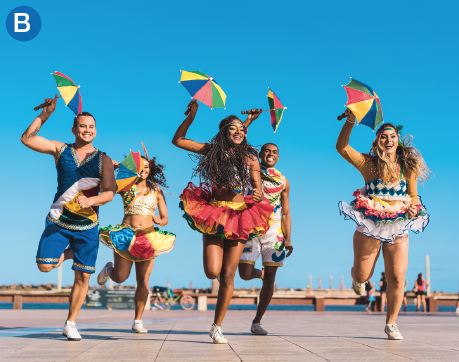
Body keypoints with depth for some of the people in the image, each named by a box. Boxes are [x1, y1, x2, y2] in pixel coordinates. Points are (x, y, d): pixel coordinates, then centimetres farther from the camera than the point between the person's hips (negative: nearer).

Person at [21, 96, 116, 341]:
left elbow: (110, 192, -9)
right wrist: (44, 115, -12)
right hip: (58, 220, 0)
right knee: (44, 266, -12)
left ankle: (70, 324, 17)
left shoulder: (103, 160, 0)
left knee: (83, 277, 1)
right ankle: (67, 253, 23)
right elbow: (27, 139, -3)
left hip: (87, 225, 0)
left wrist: (92, 200, -29)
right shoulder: (60, 150, 3)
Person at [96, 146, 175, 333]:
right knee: (120, 278, 0)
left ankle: (138, 321, 4)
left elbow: (165, 219, 9)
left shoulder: (156, 191, 9)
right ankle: (109, 269, 38)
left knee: (143, 280, -4)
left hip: (149, 237, 1)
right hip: (126, 235, -1)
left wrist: (158, 220, -13)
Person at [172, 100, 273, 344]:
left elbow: (258, 190, 0)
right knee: (212, 271, -14)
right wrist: (191, 116, -3)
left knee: (228, 275, 1)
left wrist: (258, 195, -23)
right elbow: (177, 140, 5)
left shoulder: (250, 157, 3)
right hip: (213, 215, 0)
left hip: (240, 217, 0)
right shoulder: (212, 150, 3)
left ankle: (217, 326, 13)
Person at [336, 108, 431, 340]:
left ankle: (391, 323, 14)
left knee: (397, 277, -4)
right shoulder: (368, 163, -3)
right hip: (370, 227, -1)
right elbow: (342, 147, -11)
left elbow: (413, 195, 11)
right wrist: (350, 122, -22)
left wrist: (414, 207, -12)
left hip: (398, 228, 2)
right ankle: (357, 278, 48)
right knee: (363, 275, 7)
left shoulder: (408, 166, 3)